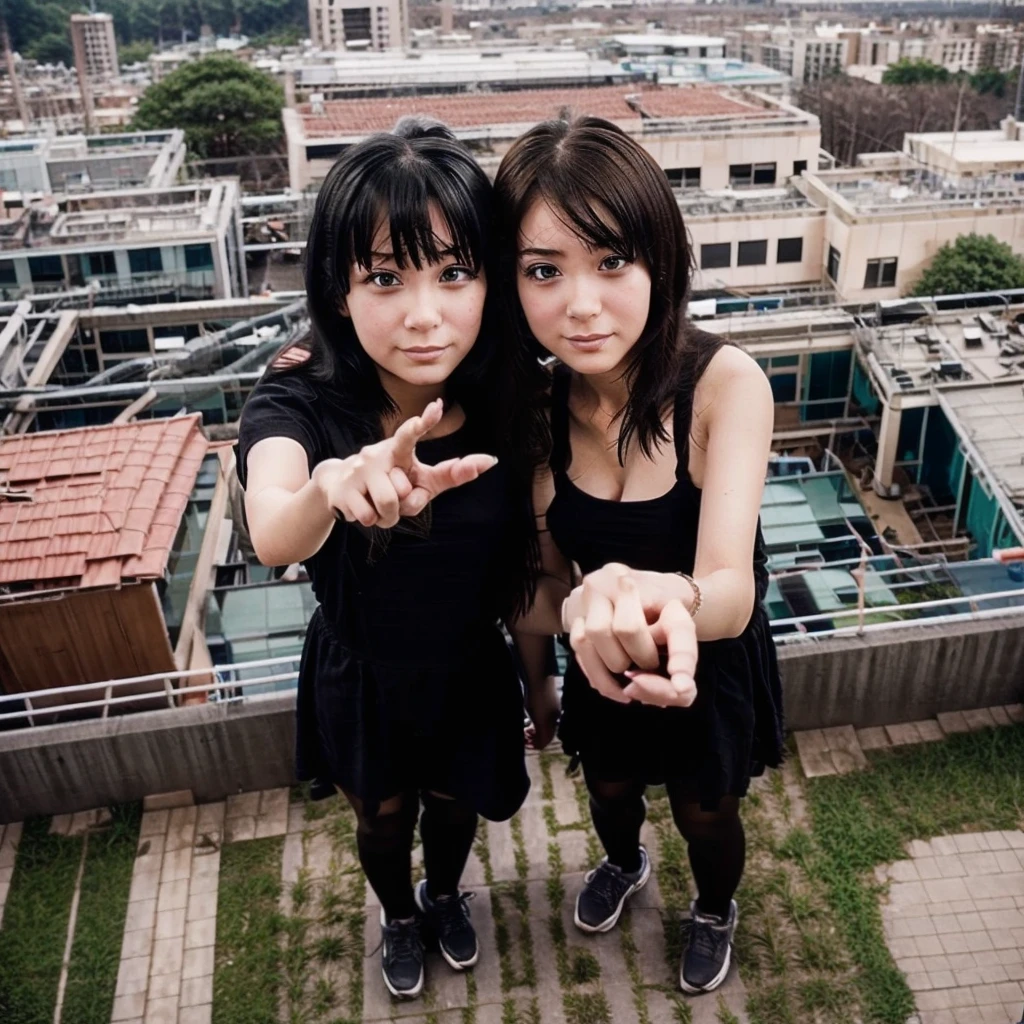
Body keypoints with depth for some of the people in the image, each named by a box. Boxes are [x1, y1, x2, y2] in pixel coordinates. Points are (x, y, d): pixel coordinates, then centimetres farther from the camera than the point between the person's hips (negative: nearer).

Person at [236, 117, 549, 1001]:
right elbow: (275, 538, -50)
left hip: (472, 670, 1)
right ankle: (400, 914, 62)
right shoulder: (298, 403, -29)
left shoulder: (506, 405, -23)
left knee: (454, 802, 29)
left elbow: (525, 568, -8)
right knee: (384, 818, 27)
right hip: (360, 678, -1)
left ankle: (446, 894, 65)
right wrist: (333, 486, -73)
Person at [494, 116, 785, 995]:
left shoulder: (726, 383, -32)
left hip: (715, 660, -3)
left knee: (705, 814, 24)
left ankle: (716, 910, 60)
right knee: (609, 786, 29)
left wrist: (670, 600, -60)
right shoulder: (538, 404, -20)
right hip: (602, 661, 3)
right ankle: (625, 864, 66)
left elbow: (731, 587, -42)